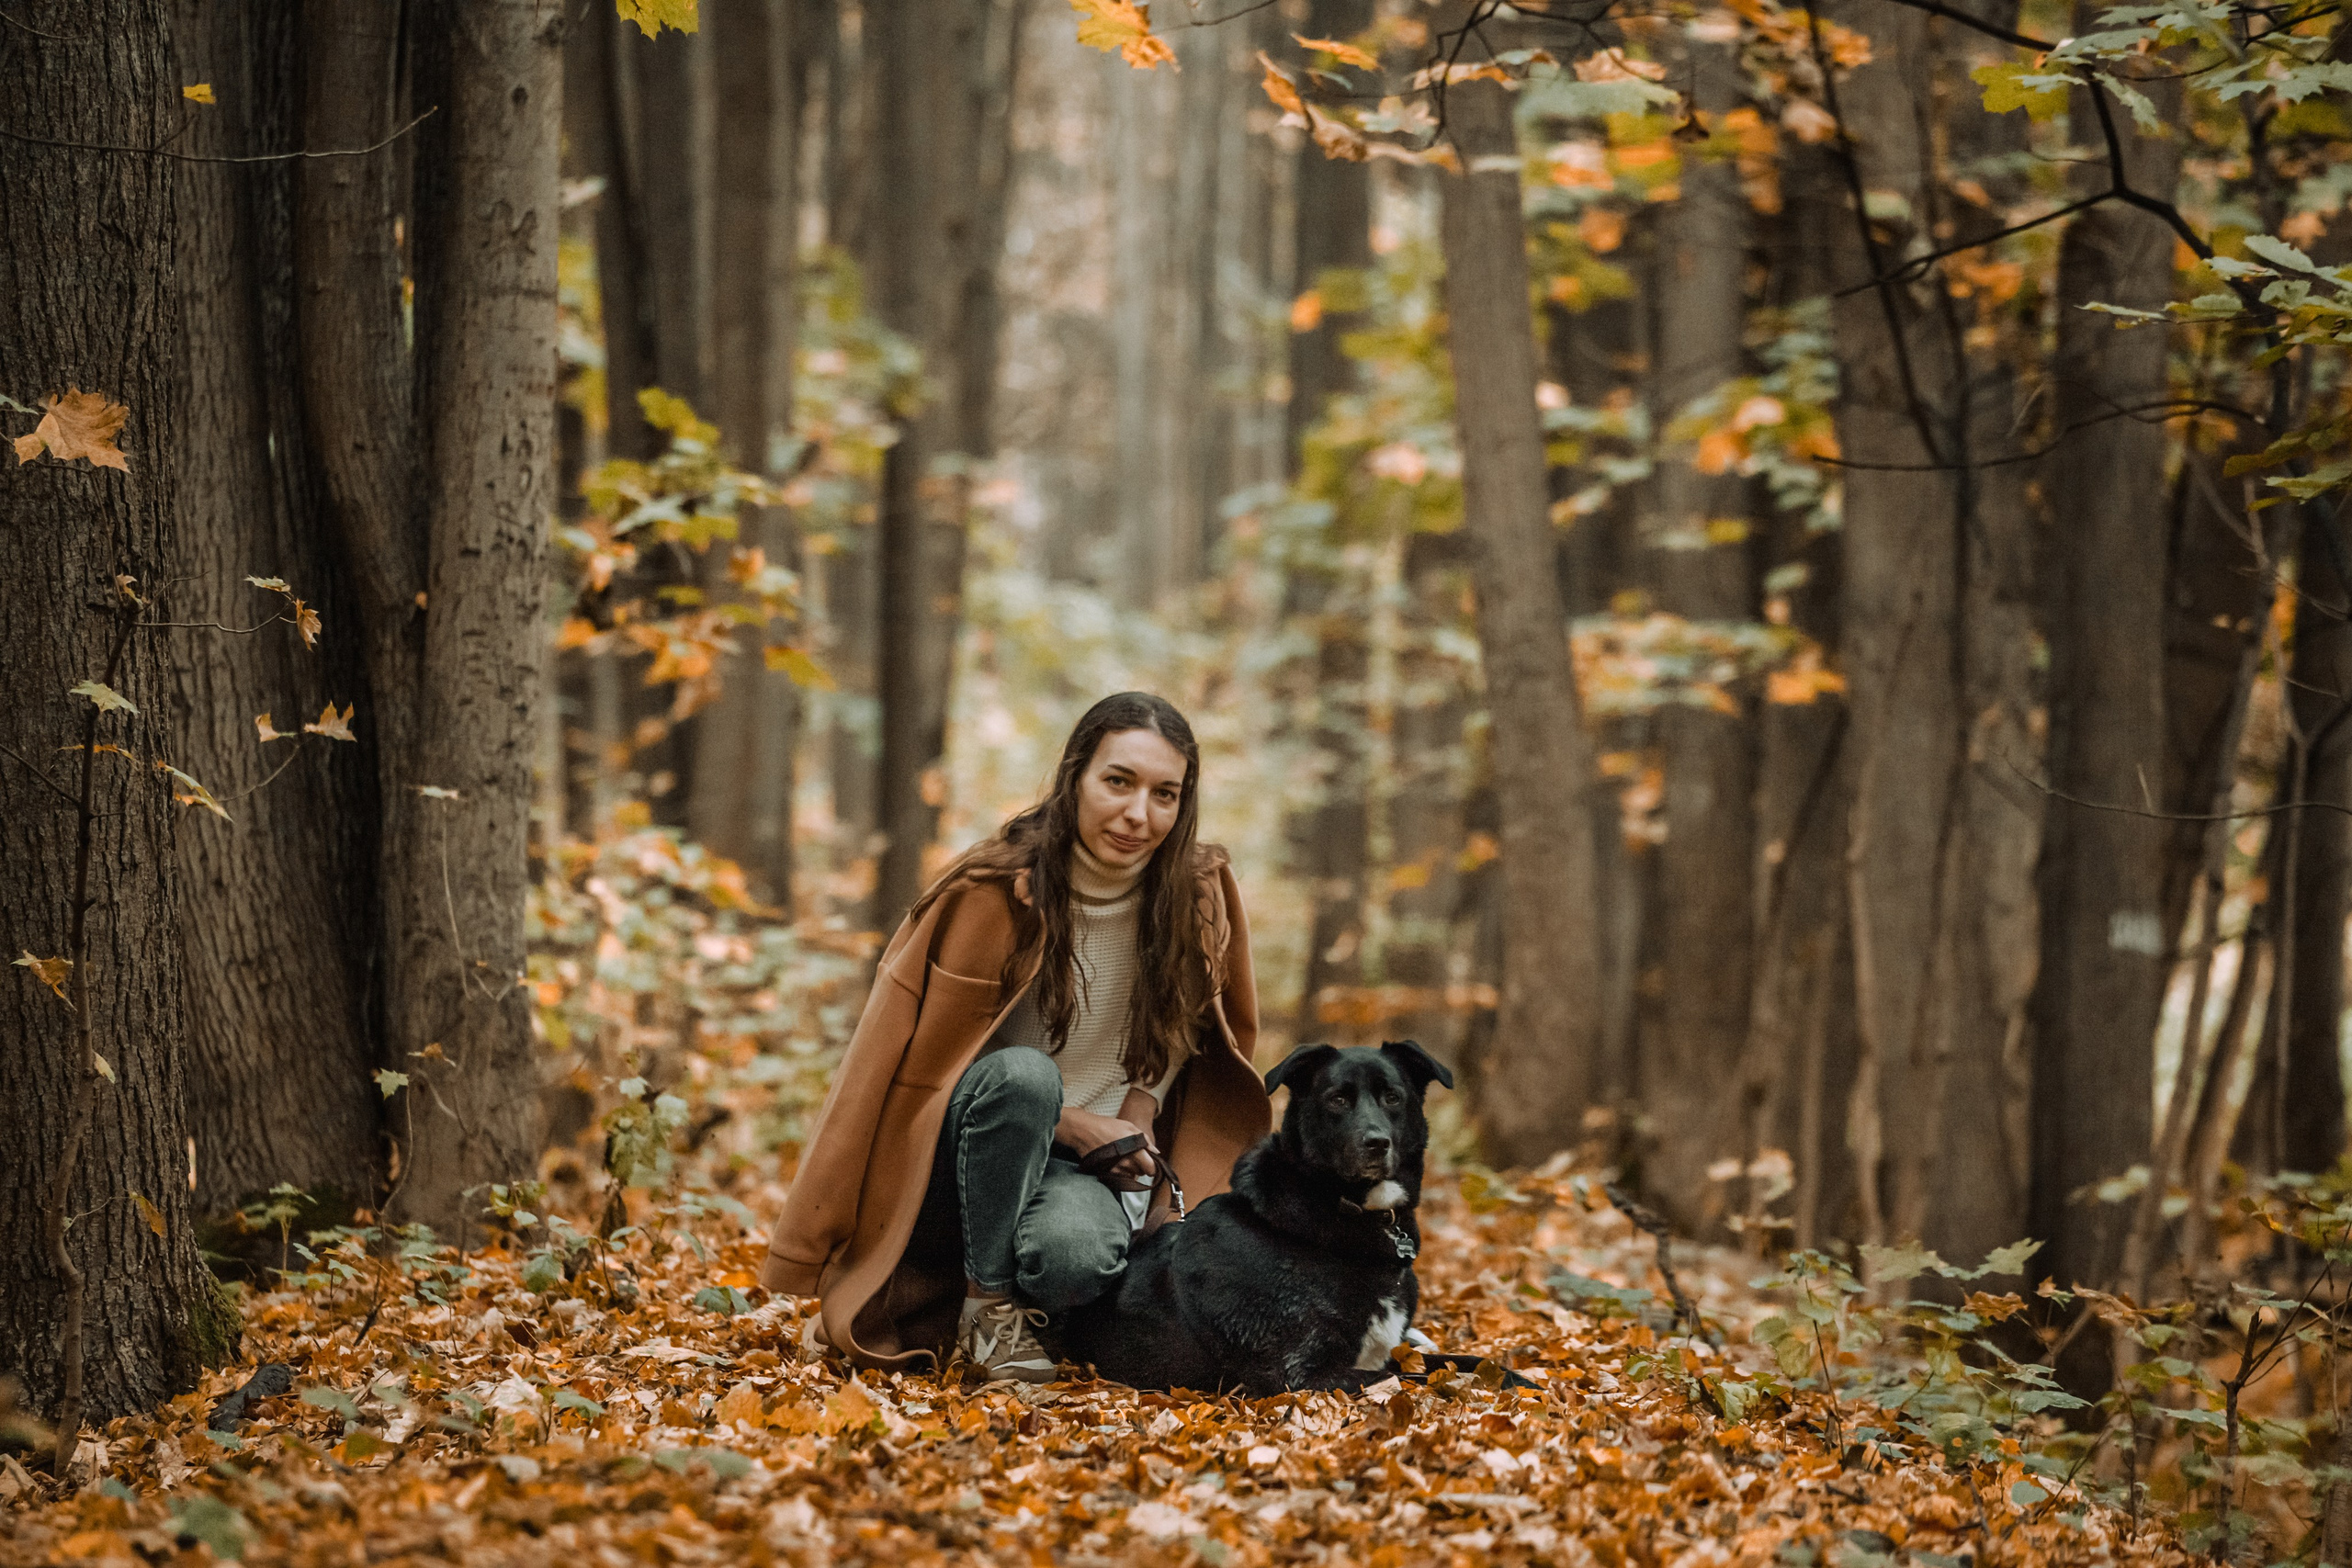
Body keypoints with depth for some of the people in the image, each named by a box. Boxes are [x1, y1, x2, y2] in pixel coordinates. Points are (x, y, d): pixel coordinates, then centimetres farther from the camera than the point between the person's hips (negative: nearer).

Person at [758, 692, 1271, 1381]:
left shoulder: (1197, 891, -4)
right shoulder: (994, 894, -16)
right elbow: (926, 1059, -9)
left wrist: (1140, 1112, -4)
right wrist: (1066, 1123, -16)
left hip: (1098, 1157, 2)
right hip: (959, 1155, -2)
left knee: (1074, 1256, -34)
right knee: (1022, 1074, -37)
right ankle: (987, 1301, -19)